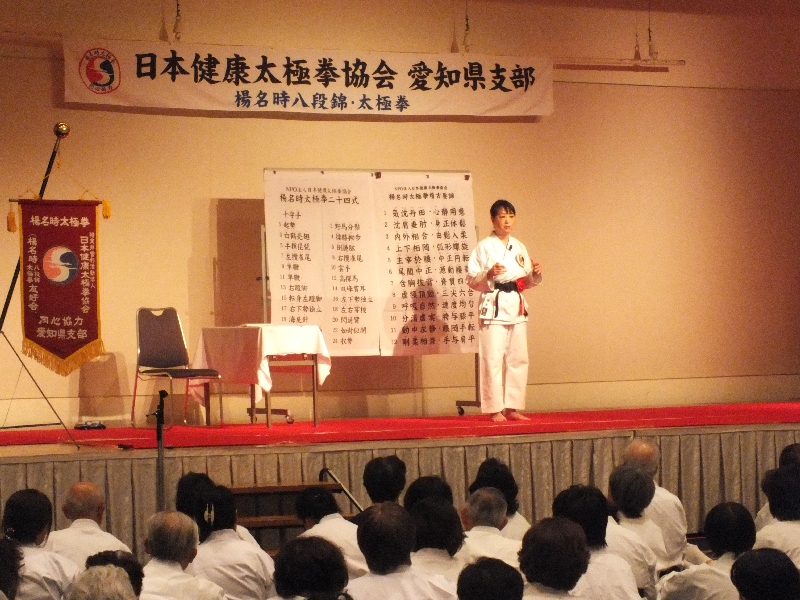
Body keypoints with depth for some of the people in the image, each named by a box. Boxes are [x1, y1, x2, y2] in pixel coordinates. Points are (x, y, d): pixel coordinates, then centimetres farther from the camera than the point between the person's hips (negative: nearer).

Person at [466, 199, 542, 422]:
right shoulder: (484, 247, -3)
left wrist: (535, 274, -1)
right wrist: (489, 274, -24)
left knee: (518, 359, 7)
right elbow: (472, 280, -7)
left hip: (517, 307, 6)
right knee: (493, 359, -9)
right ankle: (495, 409, -4)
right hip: (494, 307, -6)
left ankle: (512, 408, 14)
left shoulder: (519, 247, 15)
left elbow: (527, 282, 19)